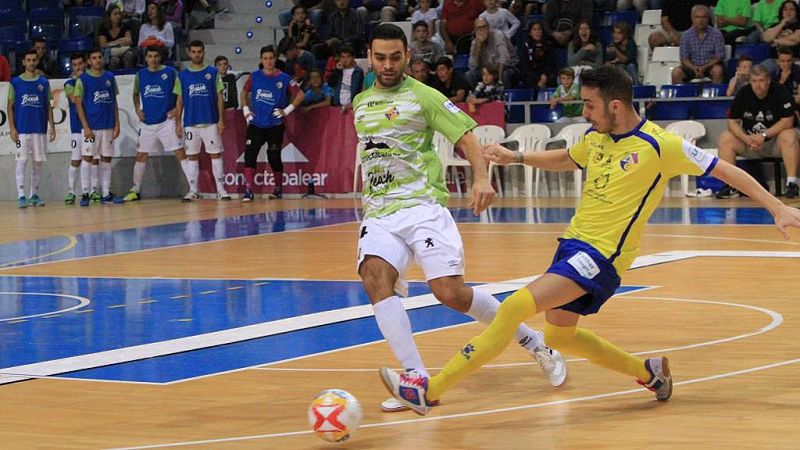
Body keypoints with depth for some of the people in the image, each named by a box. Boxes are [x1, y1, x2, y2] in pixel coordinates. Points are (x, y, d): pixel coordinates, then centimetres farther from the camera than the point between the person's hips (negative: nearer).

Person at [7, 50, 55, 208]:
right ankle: (21, 196, -7)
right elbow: (10, 106, 3)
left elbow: (48, 106, 13)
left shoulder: (44, 82, 10)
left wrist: (52, 126, 4)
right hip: (22, 130, -3)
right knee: (22, 161, -6)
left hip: (40, 129, 3)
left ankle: (34, 195, 13)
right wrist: (12, 128, -6)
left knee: (38, 162, 5)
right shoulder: (15, 82, 3)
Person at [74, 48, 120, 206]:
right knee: (87, 158, -4)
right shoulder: (82, 79, -2)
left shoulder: (110, 77, 10)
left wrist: (117, 124, 6)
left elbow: (114, 102, 13)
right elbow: (78, 104, -4)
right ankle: (85, 194, -1)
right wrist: (86, 127, -12)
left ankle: (106, 193, 12)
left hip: (108, 126, 4)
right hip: (91, 127, -4)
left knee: (106, 159, 7)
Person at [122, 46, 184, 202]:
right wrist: (137, 109, 10)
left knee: (180, 153, -9)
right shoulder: (140, 75, 9)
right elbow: (136, 94, 25)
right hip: (147, 123, 4)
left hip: (166, 121, -4)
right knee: (141, 155, 7)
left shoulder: (170, 72, -3)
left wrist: (177, 109, -12)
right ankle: (135, 190, 19)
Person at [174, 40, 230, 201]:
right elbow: (179, 101, 10)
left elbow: (219, 97, 3)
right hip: (190, 123, 2)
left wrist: (221, 119, -5)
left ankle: (221, 189, 1)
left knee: (215, 154, -2)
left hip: (211, 121, -2)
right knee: (192, 156, 4)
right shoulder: (182, 75, 8)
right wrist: (178, 124, 3)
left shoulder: (213, 73, 4)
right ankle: (193, 191, 8)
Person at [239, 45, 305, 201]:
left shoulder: (283, 78, -3)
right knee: (249, 155, -14)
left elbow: (300, 95, 1)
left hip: (275, 125, -1)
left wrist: (287, 110, -5)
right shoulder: (254, 76, 4)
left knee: (274, 158, 4)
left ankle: (278, 188, 26)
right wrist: (246, 110, 8)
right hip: (256, 124, 1)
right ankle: (248, 191, -17)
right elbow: (244, 93, 20)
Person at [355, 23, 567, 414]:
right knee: (374, 278, -24)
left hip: (422, 205, -5)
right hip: (378, 213, 5)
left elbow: (466, 136, -6)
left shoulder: (422, 96, 0)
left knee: (450, 291, -16)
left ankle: (533, 342, 8)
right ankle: (417, 380, -27)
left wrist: (481, 178, -22)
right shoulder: (361, 103, 18)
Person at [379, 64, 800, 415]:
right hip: (574, 242, 9)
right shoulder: (597, 138, 8)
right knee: (558, 334, 18)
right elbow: (563, 159, 30)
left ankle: (431, 389, -23)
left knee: (515, 307, -20)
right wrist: (515, 157, 19)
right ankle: (649, 372, 32)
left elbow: (726, 171, -7)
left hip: (601, 255, -9)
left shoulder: (661, 145, -13)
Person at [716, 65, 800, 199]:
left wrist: (764, 135, -29)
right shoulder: (743, 94, -4)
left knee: (789, 136, -36)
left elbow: (787, 122, -22)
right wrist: (746, 138, -23)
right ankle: (731, 186, -16)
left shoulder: (781, 93, -15)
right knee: (725, 138, -16)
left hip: (774, 143, -4)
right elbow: (732, 122, -4)